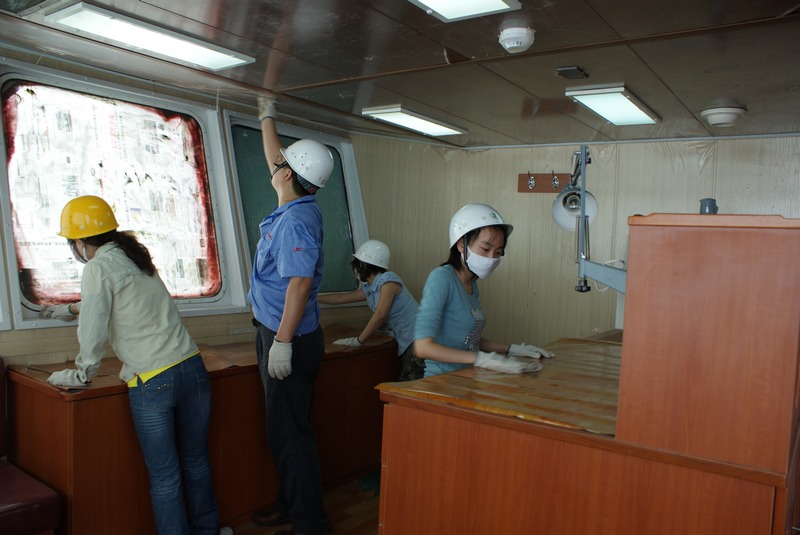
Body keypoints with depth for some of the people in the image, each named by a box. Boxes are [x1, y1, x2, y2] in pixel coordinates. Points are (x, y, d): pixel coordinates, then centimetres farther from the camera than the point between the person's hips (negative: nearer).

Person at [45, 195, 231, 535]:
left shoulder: (98, 268, -5)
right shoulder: (136, 256, 16)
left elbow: (92, 332, -4)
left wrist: (81, 375, 11)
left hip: (153, 383, -7)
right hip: (192, 368, 7)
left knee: (164, 477, 7)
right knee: (196, 463, 19)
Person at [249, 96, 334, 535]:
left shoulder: (296, 220, -20)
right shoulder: (296, 207, 10)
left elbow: (299, 284, -26)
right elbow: (274, 159, 27)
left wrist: (282, 342, -26)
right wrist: (267, 118, 35)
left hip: (289, 338, -10)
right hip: (278, 333, 10)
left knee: (290, 433, -3)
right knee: (283, 429, 18)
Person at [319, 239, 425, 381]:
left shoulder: (388, 280, -11)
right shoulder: (368, 288, 14)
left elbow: (380, 315, -18)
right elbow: (340, 298, 26)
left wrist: (358, 340, -11)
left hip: (418, 339, -8)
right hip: (406, 343, 8)